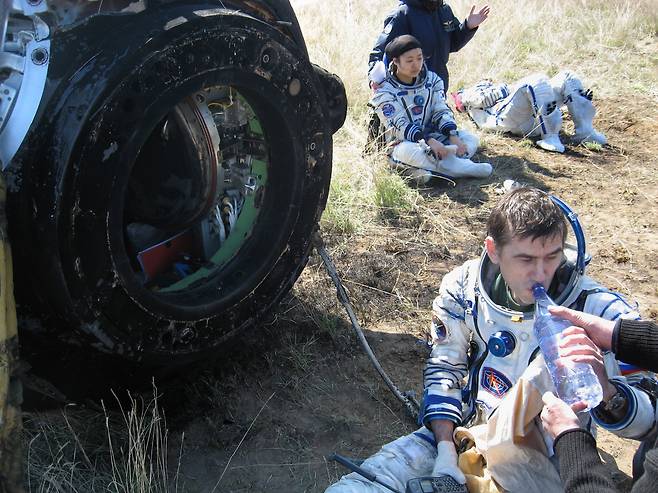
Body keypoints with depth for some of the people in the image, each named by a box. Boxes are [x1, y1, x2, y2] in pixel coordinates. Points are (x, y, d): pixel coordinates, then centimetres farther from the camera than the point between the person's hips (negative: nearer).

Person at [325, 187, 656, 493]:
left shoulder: (598, 312, -19)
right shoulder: (465, 287, -10)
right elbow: (444, 367, 2)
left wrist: (604, 391, -44)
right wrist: (445, 449, -10)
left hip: (546, 464, -1)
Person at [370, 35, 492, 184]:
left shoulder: (431, 79, 6)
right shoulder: (385, 92, -10)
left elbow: (441, 111, 0)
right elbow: (399, 126, -20)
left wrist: (453, 136, -20)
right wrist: (429, 141, -34)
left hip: (432, 137, 6)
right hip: (403, 143, -6)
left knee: (471, 139, -11)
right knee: (409, 151, -41)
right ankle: (462, 168, -32)